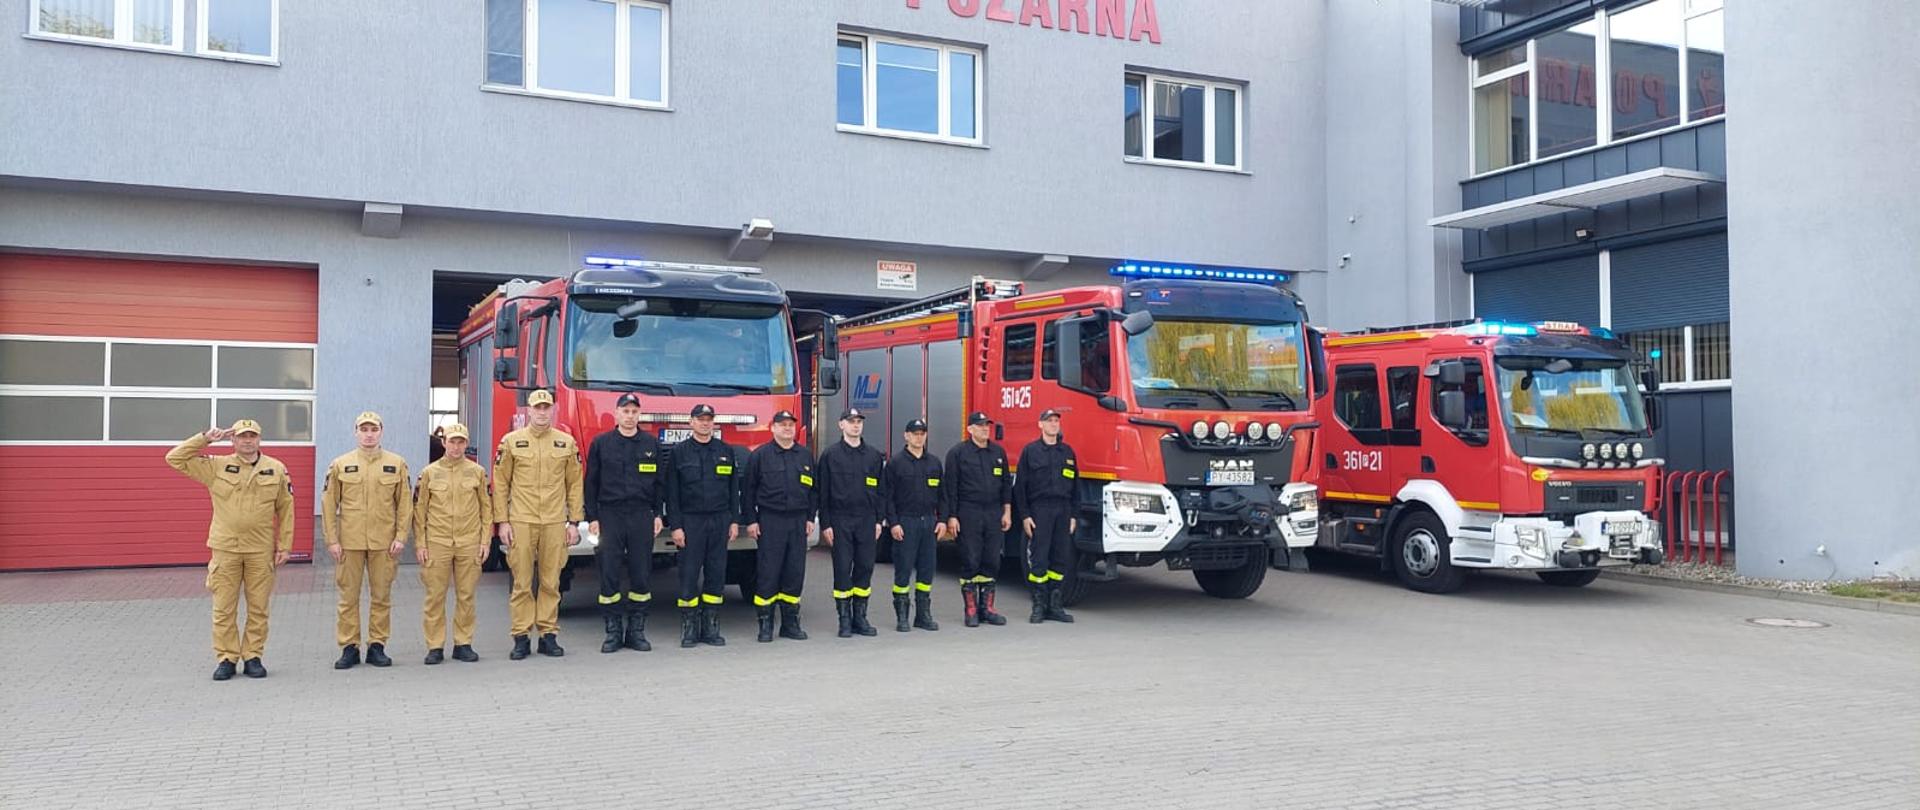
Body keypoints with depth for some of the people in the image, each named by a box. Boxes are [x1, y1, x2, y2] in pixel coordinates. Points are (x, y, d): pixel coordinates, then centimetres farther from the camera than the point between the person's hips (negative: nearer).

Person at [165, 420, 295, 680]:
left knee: (258, 609, 5)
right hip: (225, 549, 0)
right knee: (223, 609, 3)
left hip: (261, 550, 0)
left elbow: (286, 509, 6)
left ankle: (253, 657, 15)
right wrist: (205, 439, -6)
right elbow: (175, 458, 1)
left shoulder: (276, 469, 4)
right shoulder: (216, 467, 4)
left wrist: (284, 546, 3)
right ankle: (226, 658, 12)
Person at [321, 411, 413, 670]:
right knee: (348, 597, 4)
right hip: (349, 542, 0)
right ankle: (349, 647, 13)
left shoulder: (397, 464, 4)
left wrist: (400, 537, -3)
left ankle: (377, 646, 15)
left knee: (382, 597, 6)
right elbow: (329, 504, 3)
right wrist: (332, 540, -2)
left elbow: (405, 503, 4)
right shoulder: (340, 464, 3)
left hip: (384, 543, 0)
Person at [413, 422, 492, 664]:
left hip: (469, 544, 1)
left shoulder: (477, 471, 7)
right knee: (435, 596, 1)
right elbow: (419, 510, 6)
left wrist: (485, 541, 3)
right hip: (437, 544, -1)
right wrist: (420, 544, 0)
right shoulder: (430, 472, 5)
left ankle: (463, 644, 13)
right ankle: (435, 647, 9)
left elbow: (486, 508, 9)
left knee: (466, 596, 4)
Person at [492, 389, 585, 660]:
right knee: (522, 583, 1)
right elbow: (500, 484, 4)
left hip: (555, 523, 1)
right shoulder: (511, 441, 4)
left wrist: (574, 522, 5)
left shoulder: (567, 443, 7)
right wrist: (502, 522, -1)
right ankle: (521, 637, 8)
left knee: (551, 583, 4)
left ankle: (549, 635, 12)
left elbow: (574, 485, 9)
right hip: (521, 523, -1)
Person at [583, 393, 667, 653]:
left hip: (642, 516, 1)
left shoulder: (651, 444, 8)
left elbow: (660, 482, 11)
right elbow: (591, 483, 4)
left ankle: (636, 630, 11)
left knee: (641, 574, 2)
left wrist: (658, 514, 4)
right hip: (610, 515, -1)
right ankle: (613, 631, 7)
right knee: (609, 575, -1)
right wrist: (592, 518, -1)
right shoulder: (601, 443, 4)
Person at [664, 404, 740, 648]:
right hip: (690, 520, -2)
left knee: (716, 574, 3)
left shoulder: (727, 451, 10)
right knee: (689, 575, -2)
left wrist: (734, 521, 5)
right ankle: (689, 629, 5)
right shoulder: (678, 452, 2)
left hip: (719, 521, 2)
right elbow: (672, 493, 0)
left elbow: (734, 489, 12)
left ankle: (711, 627, 10)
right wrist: (675, 526, -7)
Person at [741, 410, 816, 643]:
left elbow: (813, 490, 16)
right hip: (770, 521, -4)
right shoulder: (760, 455, 0)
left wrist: (810, 518, 9)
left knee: (795, 573, 5)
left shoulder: (806, 456, 12)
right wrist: (750, 520, -5)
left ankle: (790, 622, 13)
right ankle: (765, 624, 3)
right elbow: (748, 490, 0)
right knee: (768, 573, -3)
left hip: (798, 522, 4)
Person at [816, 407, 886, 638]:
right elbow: (823, 492, -1)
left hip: (866, 521, 3)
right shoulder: (830, 455, 1)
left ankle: (860, 617, 13)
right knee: (842, 569, -1)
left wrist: (879, 520, 5)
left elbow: (880, 489, 12)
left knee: (865, 567, 4)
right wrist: (825, 524, -6)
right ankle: (845, 620, 5)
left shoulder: (874, 456, 10)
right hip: (840, 521, -3)